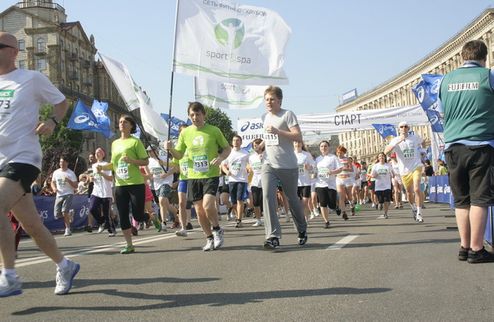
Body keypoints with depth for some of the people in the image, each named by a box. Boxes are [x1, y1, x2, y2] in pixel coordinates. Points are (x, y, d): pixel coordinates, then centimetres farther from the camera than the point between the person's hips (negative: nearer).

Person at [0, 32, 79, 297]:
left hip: (22, 158, -6)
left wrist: (52, 121, -9)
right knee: (31, 224, 9)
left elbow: (61, 102, 9)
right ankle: (65, 266, 27)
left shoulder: (31, 79, -1)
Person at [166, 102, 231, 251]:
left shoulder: (214, 130, -4)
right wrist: (171, 149, -9)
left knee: (208, 205, -20)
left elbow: (227, 148, 6)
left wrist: (220, 157, -15)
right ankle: (210, 238, 23)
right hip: (193, 177, 4)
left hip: (211, 175, -4)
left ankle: (217, 230, 7)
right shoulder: (185, 133, 5)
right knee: (199, 209, 6)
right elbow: (179, 155, 12)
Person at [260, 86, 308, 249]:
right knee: (267, 196, -16)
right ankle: (273, 236, -17)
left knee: (292, 199, 10)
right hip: (269, 164, 5)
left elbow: (298, 136, -18)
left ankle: (302, 231, 34)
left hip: (288, 166, -4)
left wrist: (277, 131, -25)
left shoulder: (287, 114, -8)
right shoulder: (265, 117, 13)